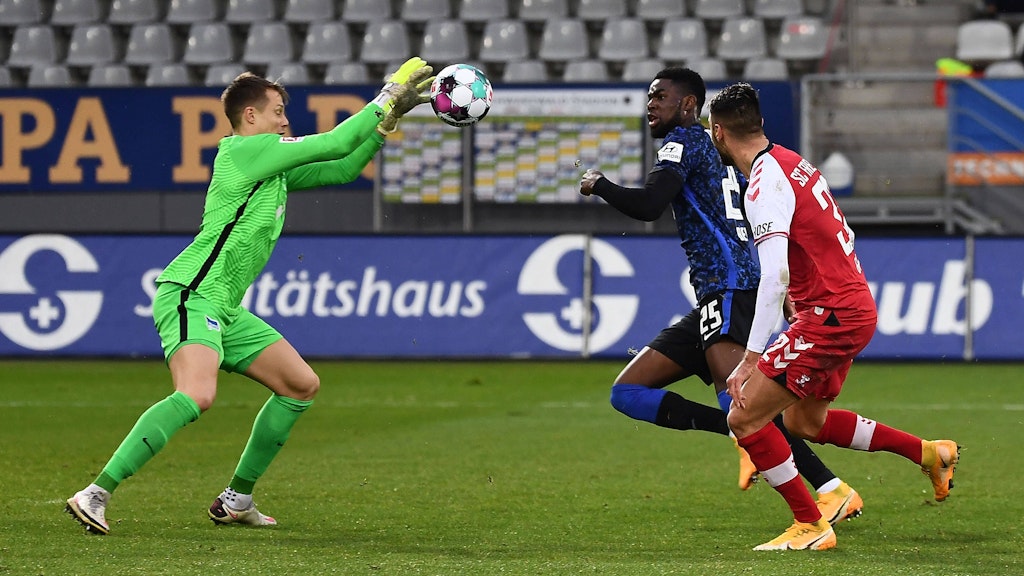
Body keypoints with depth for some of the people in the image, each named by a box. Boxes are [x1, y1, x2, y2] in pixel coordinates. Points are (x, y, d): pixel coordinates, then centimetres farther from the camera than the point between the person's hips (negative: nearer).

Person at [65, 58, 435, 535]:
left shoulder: (272, 165, 19)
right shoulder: (248, 150, -8)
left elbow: (342, 169, 27)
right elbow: (335, 144, -9)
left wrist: (388, 120, 17)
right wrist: (388, 94, 0)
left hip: (224, 308, 11)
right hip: (190, 296, -11)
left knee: (302, 385, 14)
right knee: (197, 395, -32)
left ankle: (236, 500, 19)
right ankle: (95, 495, -33)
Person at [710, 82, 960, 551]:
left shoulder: (765, 183, -19)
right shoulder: (790, 163, 10)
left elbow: (774, 276, -27)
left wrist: (751, 358, -27)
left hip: (832, 316, -10)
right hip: (855, 306, 10)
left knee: (744, 418, -9)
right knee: (806, 423, 24)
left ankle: (810, 526, -3)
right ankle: (930, 454, 32)